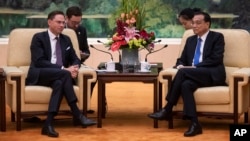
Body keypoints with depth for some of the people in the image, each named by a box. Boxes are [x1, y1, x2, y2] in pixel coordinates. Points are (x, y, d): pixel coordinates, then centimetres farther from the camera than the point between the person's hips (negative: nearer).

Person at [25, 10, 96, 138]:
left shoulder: (66, 39, 18)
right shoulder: (39, 38, -1)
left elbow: (75, 59, 16)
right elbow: (39, 62, -14)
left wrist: (74, 67, -12)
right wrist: (64, 69, -23)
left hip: (59, 76, 5)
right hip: (39, 75, -5)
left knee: (60, 82, -35)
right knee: (64, 75, -34)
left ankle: (48, 124, -43)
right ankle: (77, 115, -37)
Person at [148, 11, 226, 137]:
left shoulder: (217, 37, 4)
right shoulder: (190, 40, 22)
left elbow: (216, 59, -9)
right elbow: (182, 59, 21)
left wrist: (195, 67, -17)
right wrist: (180, 65, -6)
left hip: (213, 74, -5)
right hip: (194, 75, 5)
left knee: (183, 72, -30)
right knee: (185, 85, -32)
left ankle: (167, 110, -24)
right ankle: (194, 124, -37)